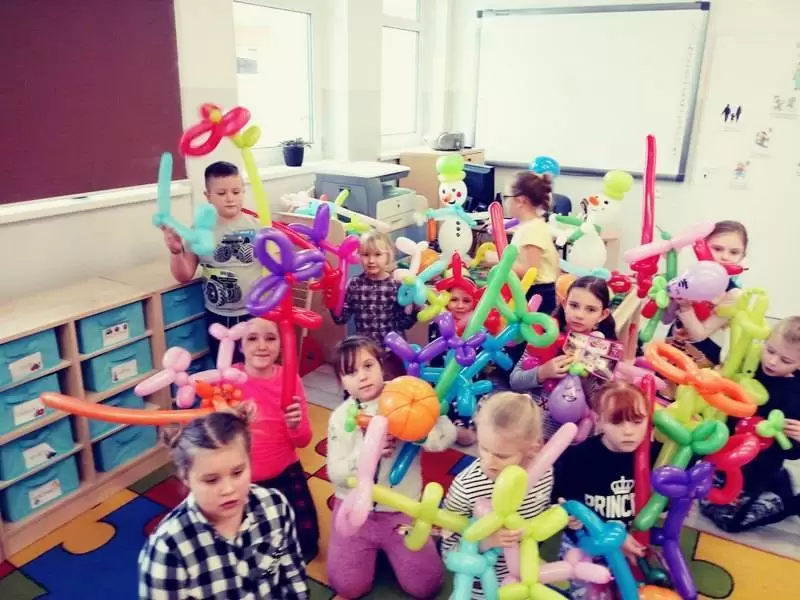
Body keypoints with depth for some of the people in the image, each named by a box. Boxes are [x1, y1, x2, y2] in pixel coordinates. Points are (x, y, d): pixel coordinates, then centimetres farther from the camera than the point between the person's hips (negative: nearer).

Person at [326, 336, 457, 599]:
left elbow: (446, 437, -20)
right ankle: (374, 548, 24)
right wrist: (366, 453, -28)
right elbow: (336, 474, -9)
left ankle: (386, 548, 24)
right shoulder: (341, 416, -6)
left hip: (402, 509, 0)